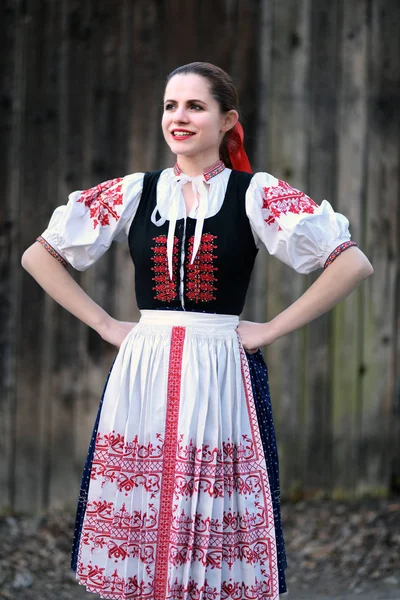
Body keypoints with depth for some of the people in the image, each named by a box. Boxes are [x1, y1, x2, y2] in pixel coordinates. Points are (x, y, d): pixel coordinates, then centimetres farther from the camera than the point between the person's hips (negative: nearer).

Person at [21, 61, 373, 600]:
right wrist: (104, 324, 4)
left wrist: (271, 330, -7)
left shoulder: (255, 194, 0)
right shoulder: (134, 193, 8)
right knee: (138, 526, 1)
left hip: (222, 374, -2)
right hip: (142, 374, 2)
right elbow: (39, 255, 13)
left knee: (216, 535, -3)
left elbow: (352, 263, -6)